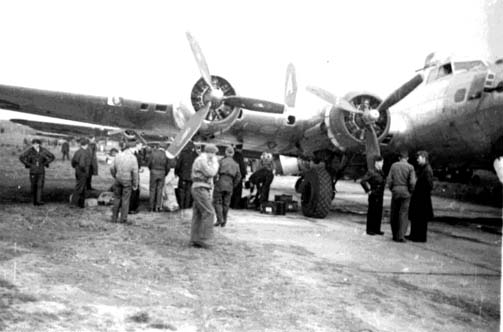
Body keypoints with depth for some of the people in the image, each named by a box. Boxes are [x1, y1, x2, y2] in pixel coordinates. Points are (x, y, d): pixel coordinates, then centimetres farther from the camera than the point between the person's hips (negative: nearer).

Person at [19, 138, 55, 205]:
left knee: (40, 185, -11)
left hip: (41, 171, 0)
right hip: (33, 171, 0)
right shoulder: (30, 150, -10)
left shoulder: (43, 150, -6)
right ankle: (34, 201, 18)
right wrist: (28, 164, -5)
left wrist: (46, 163, 0)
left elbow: (52, 157, 7)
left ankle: (39, 200, -15)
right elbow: (21, 157, -2)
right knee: (34, 186, 6)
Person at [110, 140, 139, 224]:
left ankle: (114, 218, 16)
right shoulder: (133, 158, -12)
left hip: (118, 180, 4)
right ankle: (123, 219, 7)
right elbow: (135, 172, -13)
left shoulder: (118, 155, 1)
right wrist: (135, 185, -4)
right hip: (127, 181, -4)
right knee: (125, 200, 5)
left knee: (117, 198, 14)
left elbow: (112, 168, 4)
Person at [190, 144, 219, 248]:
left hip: (201, 190, 10)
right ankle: (202, 238, -12)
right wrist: (215, 163, -3)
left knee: (198, 215, 6)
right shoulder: (202, 160, -11)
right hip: (200, 189, -10)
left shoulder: (203, 160, 22)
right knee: (209, 213, -12)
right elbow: (211, 173, -20)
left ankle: (194, 240, 6)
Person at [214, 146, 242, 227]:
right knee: (226, 204, 11)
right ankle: (224, 222, 13)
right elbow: (238, 177, 9)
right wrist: (233, 186, 15)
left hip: (220, 183, -3)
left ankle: (220, 219, -9)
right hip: (229, 185, 4)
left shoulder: (221, 161, 1)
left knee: (217, 202, 4)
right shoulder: (236, 164, 13)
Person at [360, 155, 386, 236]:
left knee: (379, 213, 10)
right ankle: (369, 230, 8)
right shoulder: (371, 172, -12)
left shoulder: (381, 172, 12)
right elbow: (362, 181, -19)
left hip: (380, 196, 8)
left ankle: (377, 229, 19)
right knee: (372, 213, 0)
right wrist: (368, 190, -14)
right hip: (373, 196, -7)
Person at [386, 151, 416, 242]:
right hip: (405, 192, -2)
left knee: (394, 214, 11)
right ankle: (401, 236, -8)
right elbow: (412, 182, -11)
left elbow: (389, 180, 0)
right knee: (403, 214, -1)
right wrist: (410, 191, 4)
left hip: (395, 191, 2)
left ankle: (395, 235, 15)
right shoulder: (410, 167, -4)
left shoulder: (394, 165, 3)